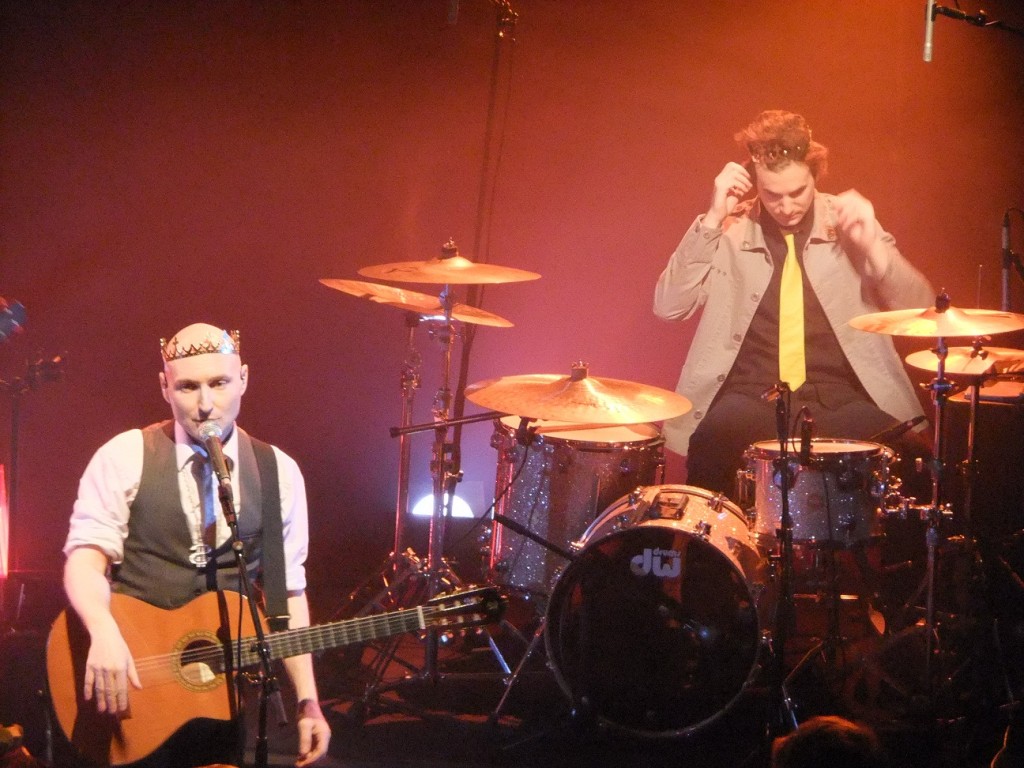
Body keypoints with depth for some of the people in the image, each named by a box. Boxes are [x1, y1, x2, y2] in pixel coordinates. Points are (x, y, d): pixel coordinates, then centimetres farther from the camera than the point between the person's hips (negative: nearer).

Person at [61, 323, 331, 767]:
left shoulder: (278, 473, 4)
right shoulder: (125, 458, -3)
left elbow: (287, 590, 6)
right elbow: (85, 556, -10)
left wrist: (308, 702, 1)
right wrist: (104, 633, -30)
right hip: (131, 683, -2)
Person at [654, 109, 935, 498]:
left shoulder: (847, 222, 6)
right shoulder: (731, 232, 4)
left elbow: (919, 310, 0)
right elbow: (669, 305, -7)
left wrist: (873, 247, -17)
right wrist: (712, 220, -13)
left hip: (839, 399, 1)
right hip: (752, 398, -1)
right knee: (712, 445, -34)